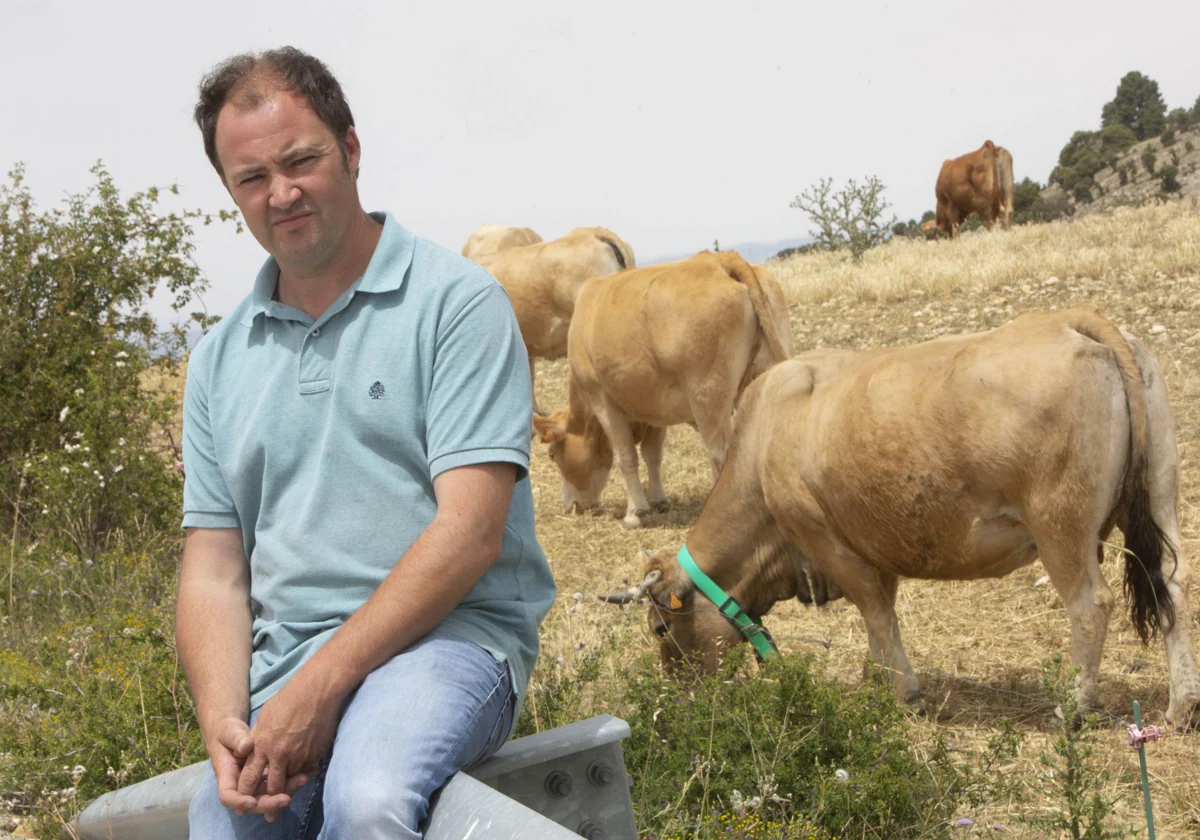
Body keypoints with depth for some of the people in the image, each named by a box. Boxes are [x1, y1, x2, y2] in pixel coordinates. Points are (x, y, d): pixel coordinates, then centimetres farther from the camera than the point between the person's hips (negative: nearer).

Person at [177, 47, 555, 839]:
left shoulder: (456, 301, -1)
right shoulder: (220, 359, 16)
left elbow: (469, 530, -10)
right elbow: (214, 572, 12)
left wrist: (323, 683, -16)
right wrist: (223, 722, -7)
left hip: (445, 636, -4)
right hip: (280, 669, 5)